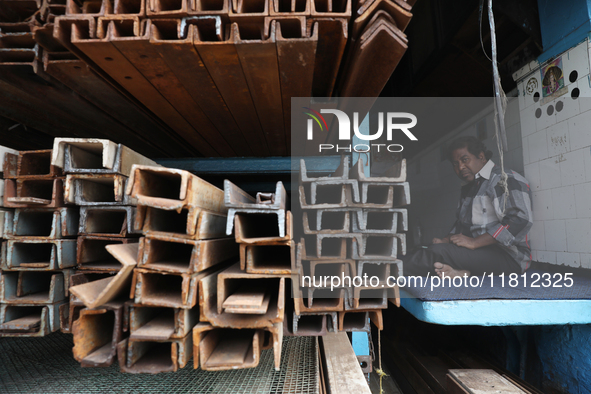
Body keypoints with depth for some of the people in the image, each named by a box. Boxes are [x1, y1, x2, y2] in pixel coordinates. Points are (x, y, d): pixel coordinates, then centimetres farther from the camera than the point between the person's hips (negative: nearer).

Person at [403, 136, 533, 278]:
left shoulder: (507, 180, -9)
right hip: (478, 251, 9)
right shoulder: (468, 188, 20)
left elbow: (520, 220, -23)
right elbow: (462, 223, 25)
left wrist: (474, 242, -25)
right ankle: (462, 271, -31)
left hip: (508, 257, -9)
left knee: (439, 252, -30)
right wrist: (446, 240, 3)